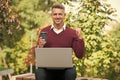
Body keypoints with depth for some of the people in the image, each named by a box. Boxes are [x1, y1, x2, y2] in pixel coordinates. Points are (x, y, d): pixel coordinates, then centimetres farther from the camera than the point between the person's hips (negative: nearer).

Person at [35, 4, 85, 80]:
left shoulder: (72, 33, 5)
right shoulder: (44, 31, 8)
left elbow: (80, 55, -1)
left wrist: (80, 38, -11)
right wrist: (40, 47, -12)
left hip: (65, 69, 0)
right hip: (47, 68, 0)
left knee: (71, 72, -33)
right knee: (39, 73, -32)